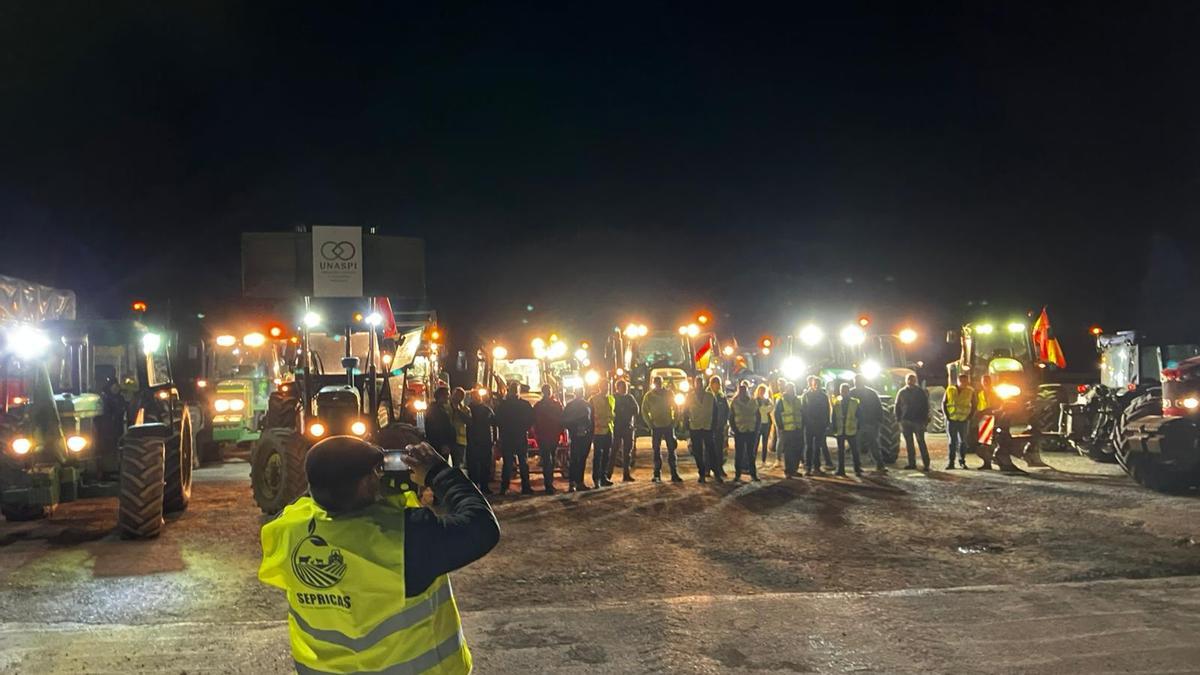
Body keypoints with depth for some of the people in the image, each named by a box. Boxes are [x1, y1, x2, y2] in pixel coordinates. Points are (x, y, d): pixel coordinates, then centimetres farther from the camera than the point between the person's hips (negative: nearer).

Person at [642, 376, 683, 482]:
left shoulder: (668, 394, 1)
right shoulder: (649, 396, -1)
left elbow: (675, 408, 8)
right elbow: (644, 411, 5)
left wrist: (673, 421, -1)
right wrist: (650, 423, -3)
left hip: (669, 426, 0)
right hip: (656, 427, 0)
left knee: (671, 450, 0)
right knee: (657, 451, 5)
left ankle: (674, 474, 2)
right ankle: (657, 474, 11)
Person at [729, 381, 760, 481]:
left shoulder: (753, 402, 8)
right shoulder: (734, 403, 2)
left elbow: (758, 417, 10)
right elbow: (731, 418, 2)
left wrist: (756, 430, 1)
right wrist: (735, 429, -7)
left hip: (752, 432, 2)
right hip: (739, 432, -2)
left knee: (751, 454, 7)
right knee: (739, 454, 1)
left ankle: (753, 474, 13)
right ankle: (737, 475, 6)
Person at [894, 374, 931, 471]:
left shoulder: (921, 392, 2)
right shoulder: (901, 392, 8)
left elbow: (926, 406, 1)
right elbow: (897, 406, 9)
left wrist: (925, 420, -7)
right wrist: (899, 419, 1)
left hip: (918, 421, -3)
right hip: (905, 421, 3)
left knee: (921, 442, -6)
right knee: (909, 443, 8)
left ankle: (926, 464, -4)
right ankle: (912, 463, 15)